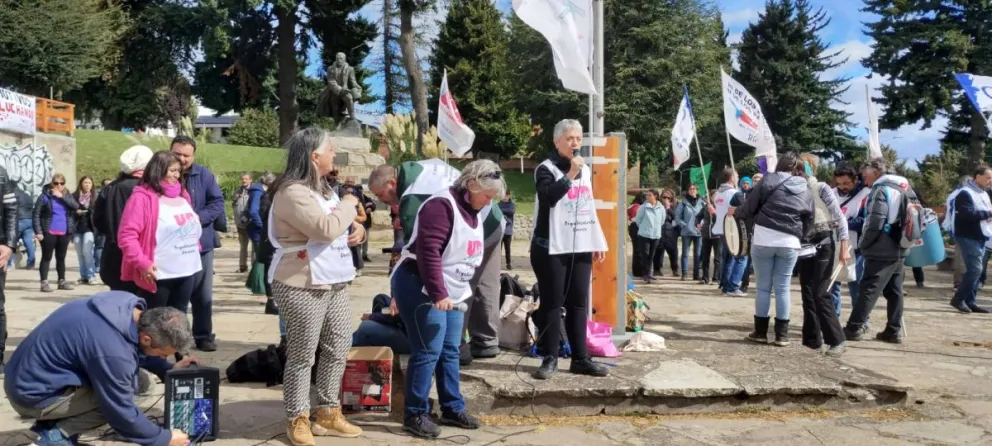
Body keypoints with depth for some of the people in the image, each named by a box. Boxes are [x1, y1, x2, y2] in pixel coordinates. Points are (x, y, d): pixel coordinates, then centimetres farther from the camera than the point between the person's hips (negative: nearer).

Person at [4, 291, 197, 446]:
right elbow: (121, 413, -19)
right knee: (137, 385, -15)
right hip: (33, 393, -9)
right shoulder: (112, 351, -32)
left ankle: (55, 423, 8)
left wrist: (167, 368, 9)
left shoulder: (128, 304, -9)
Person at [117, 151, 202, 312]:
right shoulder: (143, 197, -11)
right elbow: (127, 235, -17)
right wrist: (141, 263, -23)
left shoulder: (182, 195, 14)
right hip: (158, 275, -8)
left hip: (187, 273, 8)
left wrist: (195, 248, 16)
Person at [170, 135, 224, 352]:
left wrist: (198, 218, -17)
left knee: (203, 294, 8)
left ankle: (204, 336, 19)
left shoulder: (204, 175, 1)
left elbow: (217, 202, -2)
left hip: (200, 243, 2)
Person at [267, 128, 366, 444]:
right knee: (302, 355, 0)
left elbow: (341, 226, 26)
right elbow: (326, 228, -26)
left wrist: (357, 228, 3)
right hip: (302, 286, -9)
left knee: (338, 349, 12)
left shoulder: (323, 188, 15)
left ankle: (327, 413, 24)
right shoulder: (292, 192, -17)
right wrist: (349, 205, -9)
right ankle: (298, 420, 12)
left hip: (334, 283, 9)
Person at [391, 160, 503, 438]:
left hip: (452, 292, 9)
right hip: (420, 289, -9)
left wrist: (450, 291, 20)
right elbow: (428, 252, -25)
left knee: (450, 351, 12)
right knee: (428, 351, -9)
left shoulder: (473, 211, 12)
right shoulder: (442, 205, -18)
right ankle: (415, 414, 1)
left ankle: (453, 409, 22)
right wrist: (437, 294, -26)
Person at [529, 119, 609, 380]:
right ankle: (550, 358, 4)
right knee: (552, 303, -2)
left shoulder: (586, 170, 16)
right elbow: (548, 196, -23)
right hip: (551, 248, -6)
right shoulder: (546, 169, -4)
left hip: (580, 247, 6)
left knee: (579, 304, 5)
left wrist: (598, 242, 18)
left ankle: (580, 358, 9)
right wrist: (570, 175, -22)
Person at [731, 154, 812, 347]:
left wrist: (736, 212, 21)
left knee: (763, 287, 6)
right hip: (790, 243, 2)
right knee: (782, 288, 8)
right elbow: (809, 221, 13)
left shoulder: (769, 180, 0)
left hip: (764, 239, -2)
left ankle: (760, 332, 11)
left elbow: (750, 207, 2)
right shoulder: (806, 190, 11)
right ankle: (782, 334, 9)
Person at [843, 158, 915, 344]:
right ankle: (894, 331, 13)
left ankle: (854, 328, -6)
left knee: (869, 289, -7)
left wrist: (864, 243, -7)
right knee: (894, 291, 10)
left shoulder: (881, 189, -11)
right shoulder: (905, 188, 16)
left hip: (882, 250, -9)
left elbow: (875, 222, -19)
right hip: (899, 248, 9)